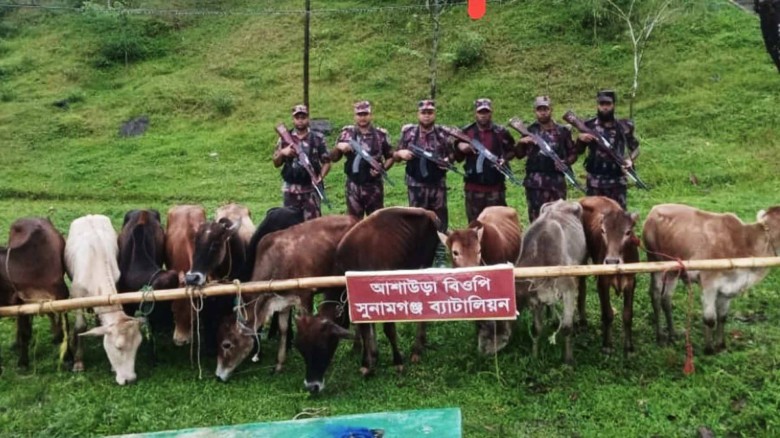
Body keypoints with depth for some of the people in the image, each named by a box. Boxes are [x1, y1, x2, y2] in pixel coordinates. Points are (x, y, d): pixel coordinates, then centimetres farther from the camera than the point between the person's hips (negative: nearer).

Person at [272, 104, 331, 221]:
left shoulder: (317, 138, 2)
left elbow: (326, 162, 2)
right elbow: (276, 163, 8)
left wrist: (321, 176, -15)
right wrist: (282, 153, -12)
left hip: (311, 189, -2)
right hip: (290, 189, 2)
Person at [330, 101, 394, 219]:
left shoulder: (381, 134, 0)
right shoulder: (346, 133, 3)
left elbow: (390, 157, 8)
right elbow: (333, 158, 6)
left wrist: (383, 168, -12)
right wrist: (338, 147, -16)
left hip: (374, 186, -1)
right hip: (353, 186, 1)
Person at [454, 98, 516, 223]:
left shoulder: (501, 132, 1)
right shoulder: (466, 132, 5)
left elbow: (512, 150, 11)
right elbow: (458, 158, 10)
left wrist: (504, 159, -9)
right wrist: (460, 148, -11)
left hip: (495, 187, -1)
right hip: (473, 188, 2)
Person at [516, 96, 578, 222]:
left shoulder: (562, 131, 5)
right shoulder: (529, 131, 7)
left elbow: (573, 153, 11)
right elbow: (519, 155, 8)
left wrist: (566, 162, -8)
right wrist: (520, 143, -11)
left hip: (556, 182, 0)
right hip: (534, 182, 1)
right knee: (536, 218, 4)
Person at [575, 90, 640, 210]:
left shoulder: (623, 127, 2)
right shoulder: (589, 126, 1)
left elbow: (635, 148, 13)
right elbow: (579, 151, 7)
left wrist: (630, 160, -7)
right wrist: (580, 139, -14)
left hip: (617, 181, 0)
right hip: (595, 181, 0)